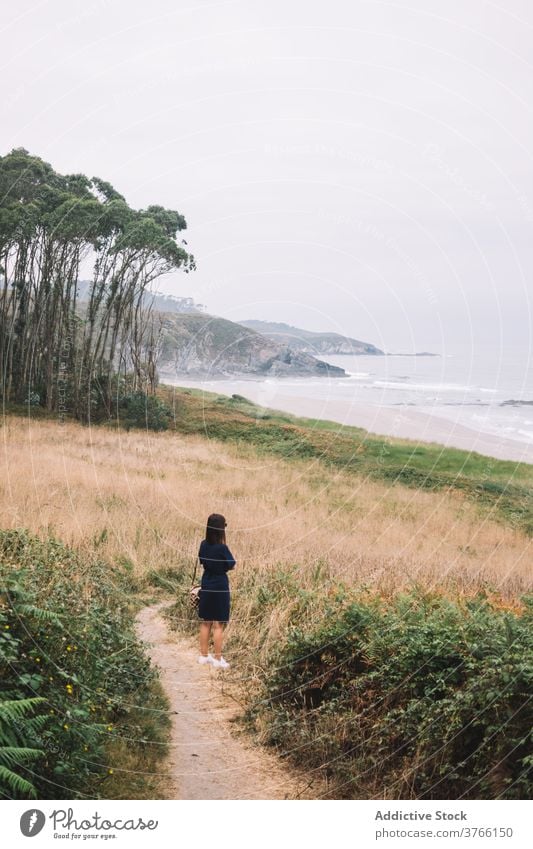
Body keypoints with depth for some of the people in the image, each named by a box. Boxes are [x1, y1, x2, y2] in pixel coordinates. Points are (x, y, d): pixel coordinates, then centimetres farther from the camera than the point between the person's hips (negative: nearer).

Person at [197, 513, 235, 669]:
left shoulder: (203, 545, -2)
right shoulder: (222, 548, -19)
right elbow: (232, 566, -9)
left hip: (206, 587, 6)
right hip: (220, 589, -6)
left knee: (205, 623, 15)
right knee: (218, 625, 2)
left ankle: (204, 656, 24)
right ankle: (218, 659, 8)